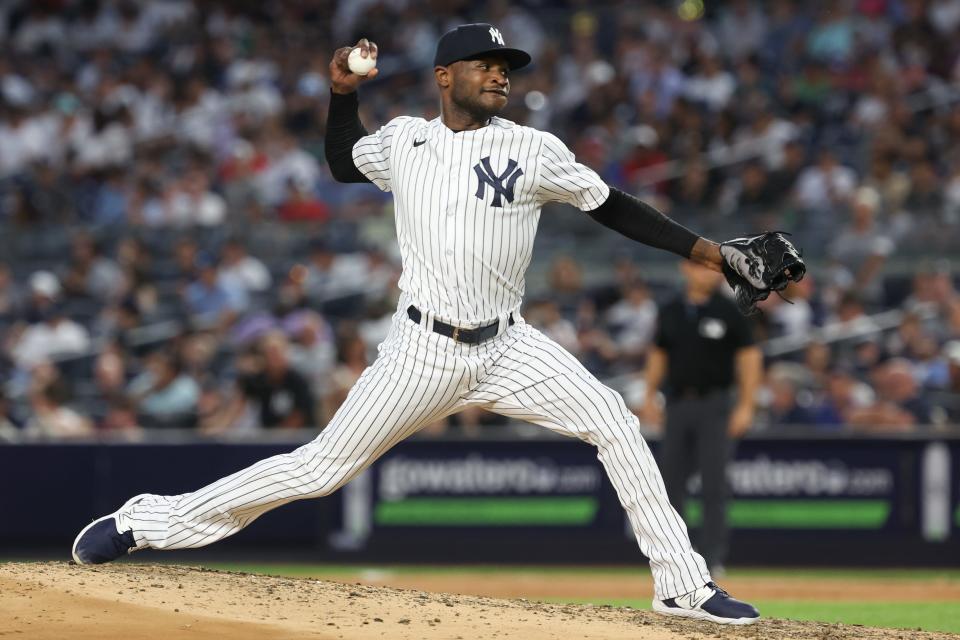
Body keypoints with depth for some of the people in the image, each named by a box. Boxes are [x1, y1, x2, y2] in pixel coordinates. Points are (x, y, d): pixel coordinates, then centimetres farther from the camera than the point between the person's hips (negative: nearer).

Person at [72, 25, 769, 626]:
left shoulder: (533, 150, -1)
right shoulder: (403, 140, 4)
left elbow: (614, 208, 2)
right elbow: (344, 164, 25)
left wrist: (710, 251, -4)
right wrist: (344, 91, 10)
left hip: (507, 348, 1)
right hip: (423, 354, -1)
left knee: (616, 424, -15)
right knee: (324, 467, -3)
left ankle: (683, 585, -8)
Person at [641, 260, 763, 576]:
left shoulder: (728, 311, -2)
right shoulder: (670, 312, 10)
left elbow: (750, 357, -3)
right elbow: (658, 355, 17)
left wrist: (746, 406, -10)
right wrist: (650, 396, 7)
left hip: (714, 405, -4)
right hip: (678, 405, 4)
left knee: (714, 485, -6)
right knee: (670, 481, 4)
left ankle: (712, 557, -3)